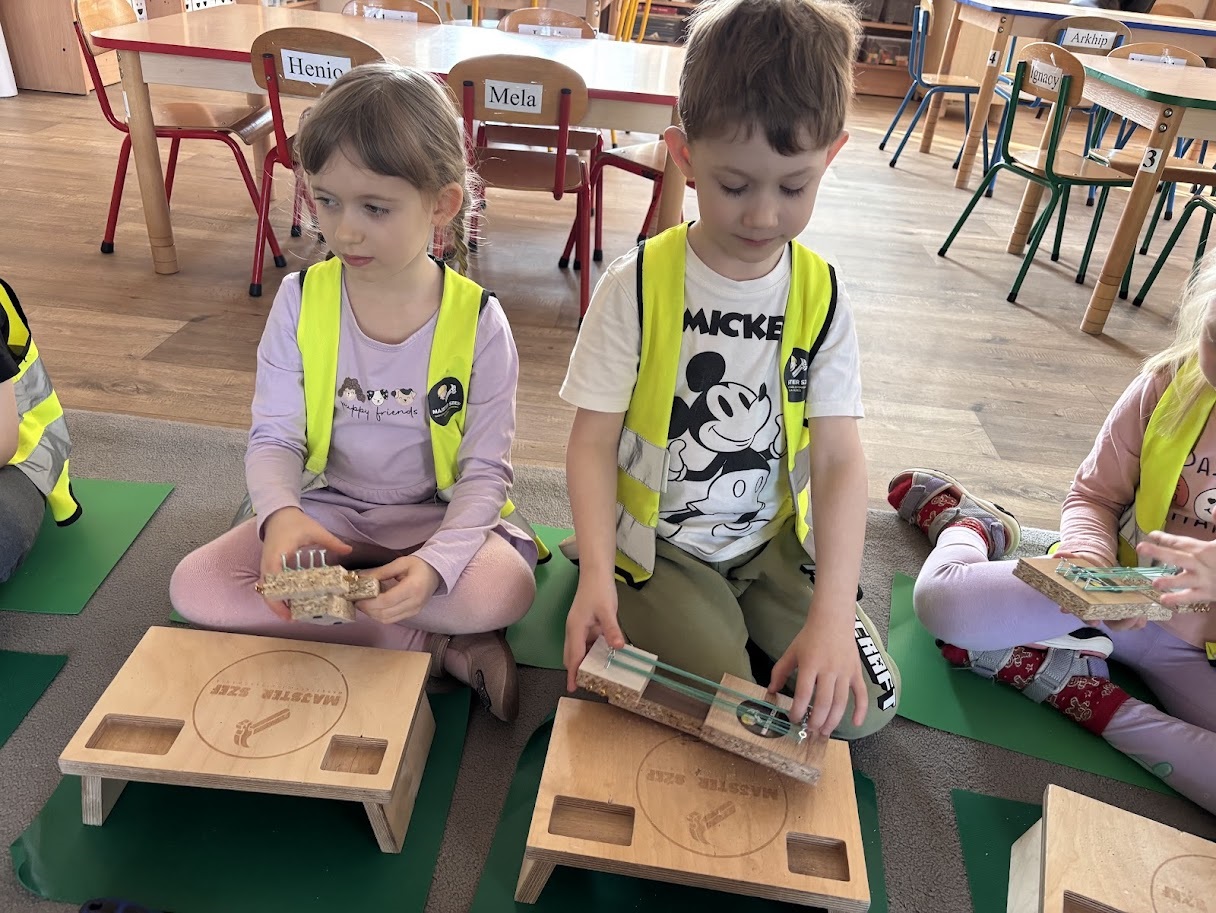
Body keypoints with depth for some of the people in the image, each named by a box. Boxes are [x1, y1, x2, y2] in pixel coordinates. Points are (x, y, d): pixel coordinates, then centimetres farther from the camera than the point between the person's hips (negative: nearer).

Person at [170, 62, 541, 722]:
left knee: (503, 589, -33)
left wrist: (434, 562, -34)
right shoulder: (299, 303, -9)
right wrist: (281, 515, -30)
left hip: (440, 517, -3)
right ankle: (437, 648, -17)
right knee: (195, 587, -19)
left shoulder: (478, 322, -16)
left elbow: (485, 470, -15)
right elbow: (274, 437, -6)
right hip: (327, 508, 4)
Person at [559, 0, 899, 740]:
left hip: (774, 540, 3)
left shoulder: (821, 296, -7)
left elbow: (840, 461, -11)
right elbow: (593, 442, -11)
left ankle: (741, 615, 17)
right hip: (656, 542, -3)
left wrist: (831, 616, -22)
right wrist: (596, 576, -25)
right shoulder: (637, 286, -15)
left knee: (863, 703, -6)